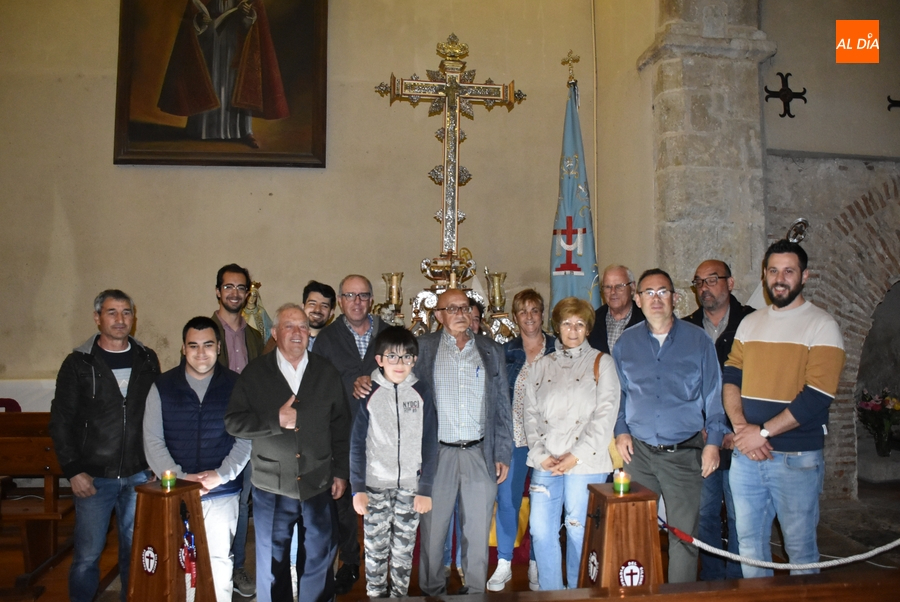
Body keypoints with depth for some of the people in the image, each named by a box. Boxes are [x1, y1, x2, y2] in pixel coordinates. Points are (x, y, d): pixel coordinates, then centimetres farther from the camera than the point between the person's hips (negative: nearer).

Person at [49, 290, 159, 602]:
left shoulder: (147, 360, 4)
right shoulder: (78, 363, -2)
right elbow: (60, 420, -1)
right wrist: (73, 470, -7)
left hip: (138, 475, 2)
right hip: (94, 477, -2)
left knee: (134, 551, 11)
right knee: (87, 555, 5)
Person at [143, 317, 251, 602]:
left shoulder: (235, 386, 0)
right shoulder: (163, 386, 2)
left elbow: (245, 439, 0)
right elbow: (152, 440, 0)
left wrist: (222, 475, -13)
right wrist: (179, 477, -12)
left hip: (221, 495, 0)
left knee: (219, 563, 8)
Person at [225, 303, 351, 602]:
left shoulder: (326, 373, 3)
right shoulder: (255, 373, -2)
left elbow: (340, 426, 5)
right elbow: (233, 422, -6)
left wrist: (341, 471, 3)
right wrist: (275, 420, -18)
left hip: (319, 486, 1)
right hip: (272, 487, -1)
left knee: (319, 561, 14)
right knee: (272, 563, 14)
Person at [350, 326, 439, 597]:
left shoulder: (422, 392, -2)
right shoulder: (367, 392, -5)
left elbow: (429, 443, 0)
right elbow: (357, 443, -3)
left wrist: (426, 489, -3)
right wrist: (358, 488, -8)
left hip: (410, 486, 1)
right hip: (375, 485, -1)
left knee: (404, 550, 11)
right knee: (376, 549, 9)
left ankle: (399, 594, 29)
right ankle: (375, 595, 27)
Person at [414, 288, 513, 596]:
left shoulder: (491, 351, 9)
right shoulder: (423, 348, 3)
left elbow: (503, 405, 10)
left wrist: (503, 454, 5)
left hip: (480, 455, 1)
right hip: (436, 453, -1)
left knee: (478, 532, 9)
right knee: (431, 531, 8)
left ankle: (476, 592, 26)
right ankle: (432, 591, 27)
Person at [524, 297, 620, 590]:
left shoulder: (601, 362, 5)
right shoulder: (542, 365, 15)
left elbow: (605, 414, -4)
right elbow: (530, 413, 10)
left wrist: (576, 456, -11)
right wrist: (540, 454, -4)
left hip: (585, 463, -3)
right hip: (546, 463, 3)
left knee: (579, 531, 3)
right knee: (541, 531, 0)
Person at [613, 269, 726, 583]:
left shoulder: (698, 340, 1)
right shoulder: (625, 343, 6)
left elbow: (713, 394, 3)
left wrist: (713, 442, -2)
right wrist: (621, 431, 3)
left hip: (684, 453, -2)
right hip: (638, 451, 2)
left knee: (683, 533, 2)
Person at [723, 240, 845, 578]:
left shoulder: (821, 325, -5)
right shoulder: (750, 323, 11)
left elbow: (816, 397, -14)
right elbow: (730, 377, 6)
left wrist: (763, 432, -15)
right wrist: (742, 427, -10)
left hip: (796, 458, -5)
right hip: (745, 454, 5)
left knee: (800, 548, 7)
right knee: (749, 543, 14)